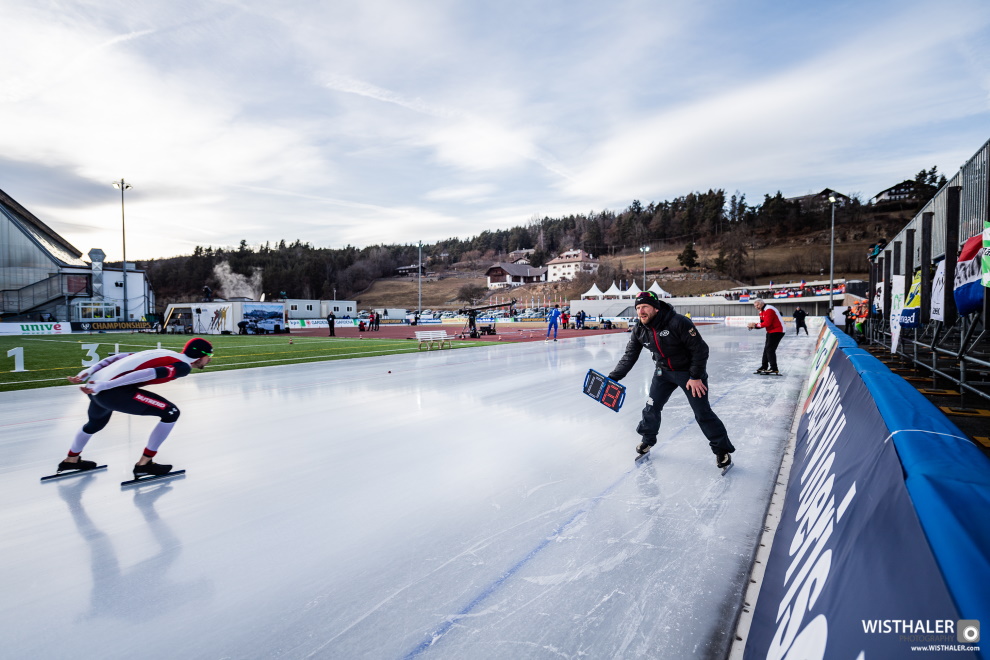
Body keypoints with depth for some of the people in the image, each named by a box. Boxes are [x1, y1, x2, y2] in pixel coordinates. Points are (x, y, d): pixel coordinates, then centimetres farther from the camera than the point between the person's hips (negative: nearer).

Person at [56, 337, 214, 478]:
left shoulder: (163, 353, 18)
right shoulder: (184, 366, -7)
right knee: (171, 412, -6)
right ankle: (144, 463, 3)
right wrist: (105, 385, -22)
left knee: (96, 424, 38)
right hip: (114, 391, -10)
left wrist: (86, 373, 14)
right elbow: (149, 373, -21)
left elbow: (121, 357, 14)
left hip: (95, 384, 10)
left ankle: (71, 460, 62)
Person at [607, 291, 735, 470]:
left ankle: (722, 449, 16)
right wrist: (613, 378, -14)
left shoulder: (678, 323, -29)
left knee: (703, 413, -2)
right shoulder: (639, 331, -11)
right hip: (663, 372, 5)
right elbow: (629, 356, -6)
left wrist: (695, 376, -20)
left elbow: (700, 349, -23)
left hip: (689, 371, -5)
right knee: (652, 407, 7)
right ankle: (648, 439, 32)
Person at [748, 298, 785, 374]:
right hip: (770, 332, 11)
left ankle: (774, 369, -11)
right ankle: (764, 367, 24)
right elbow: (762, 323, 11)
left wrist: (756, 325, -20)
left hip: (777, 331, -11)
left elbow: (767, 323, -27)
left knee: (770, 349, -13)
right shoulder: (762, 311, 14)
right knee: (766, 349, 14)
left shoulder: (769, 310, -19)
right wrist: (753, 326, -6)